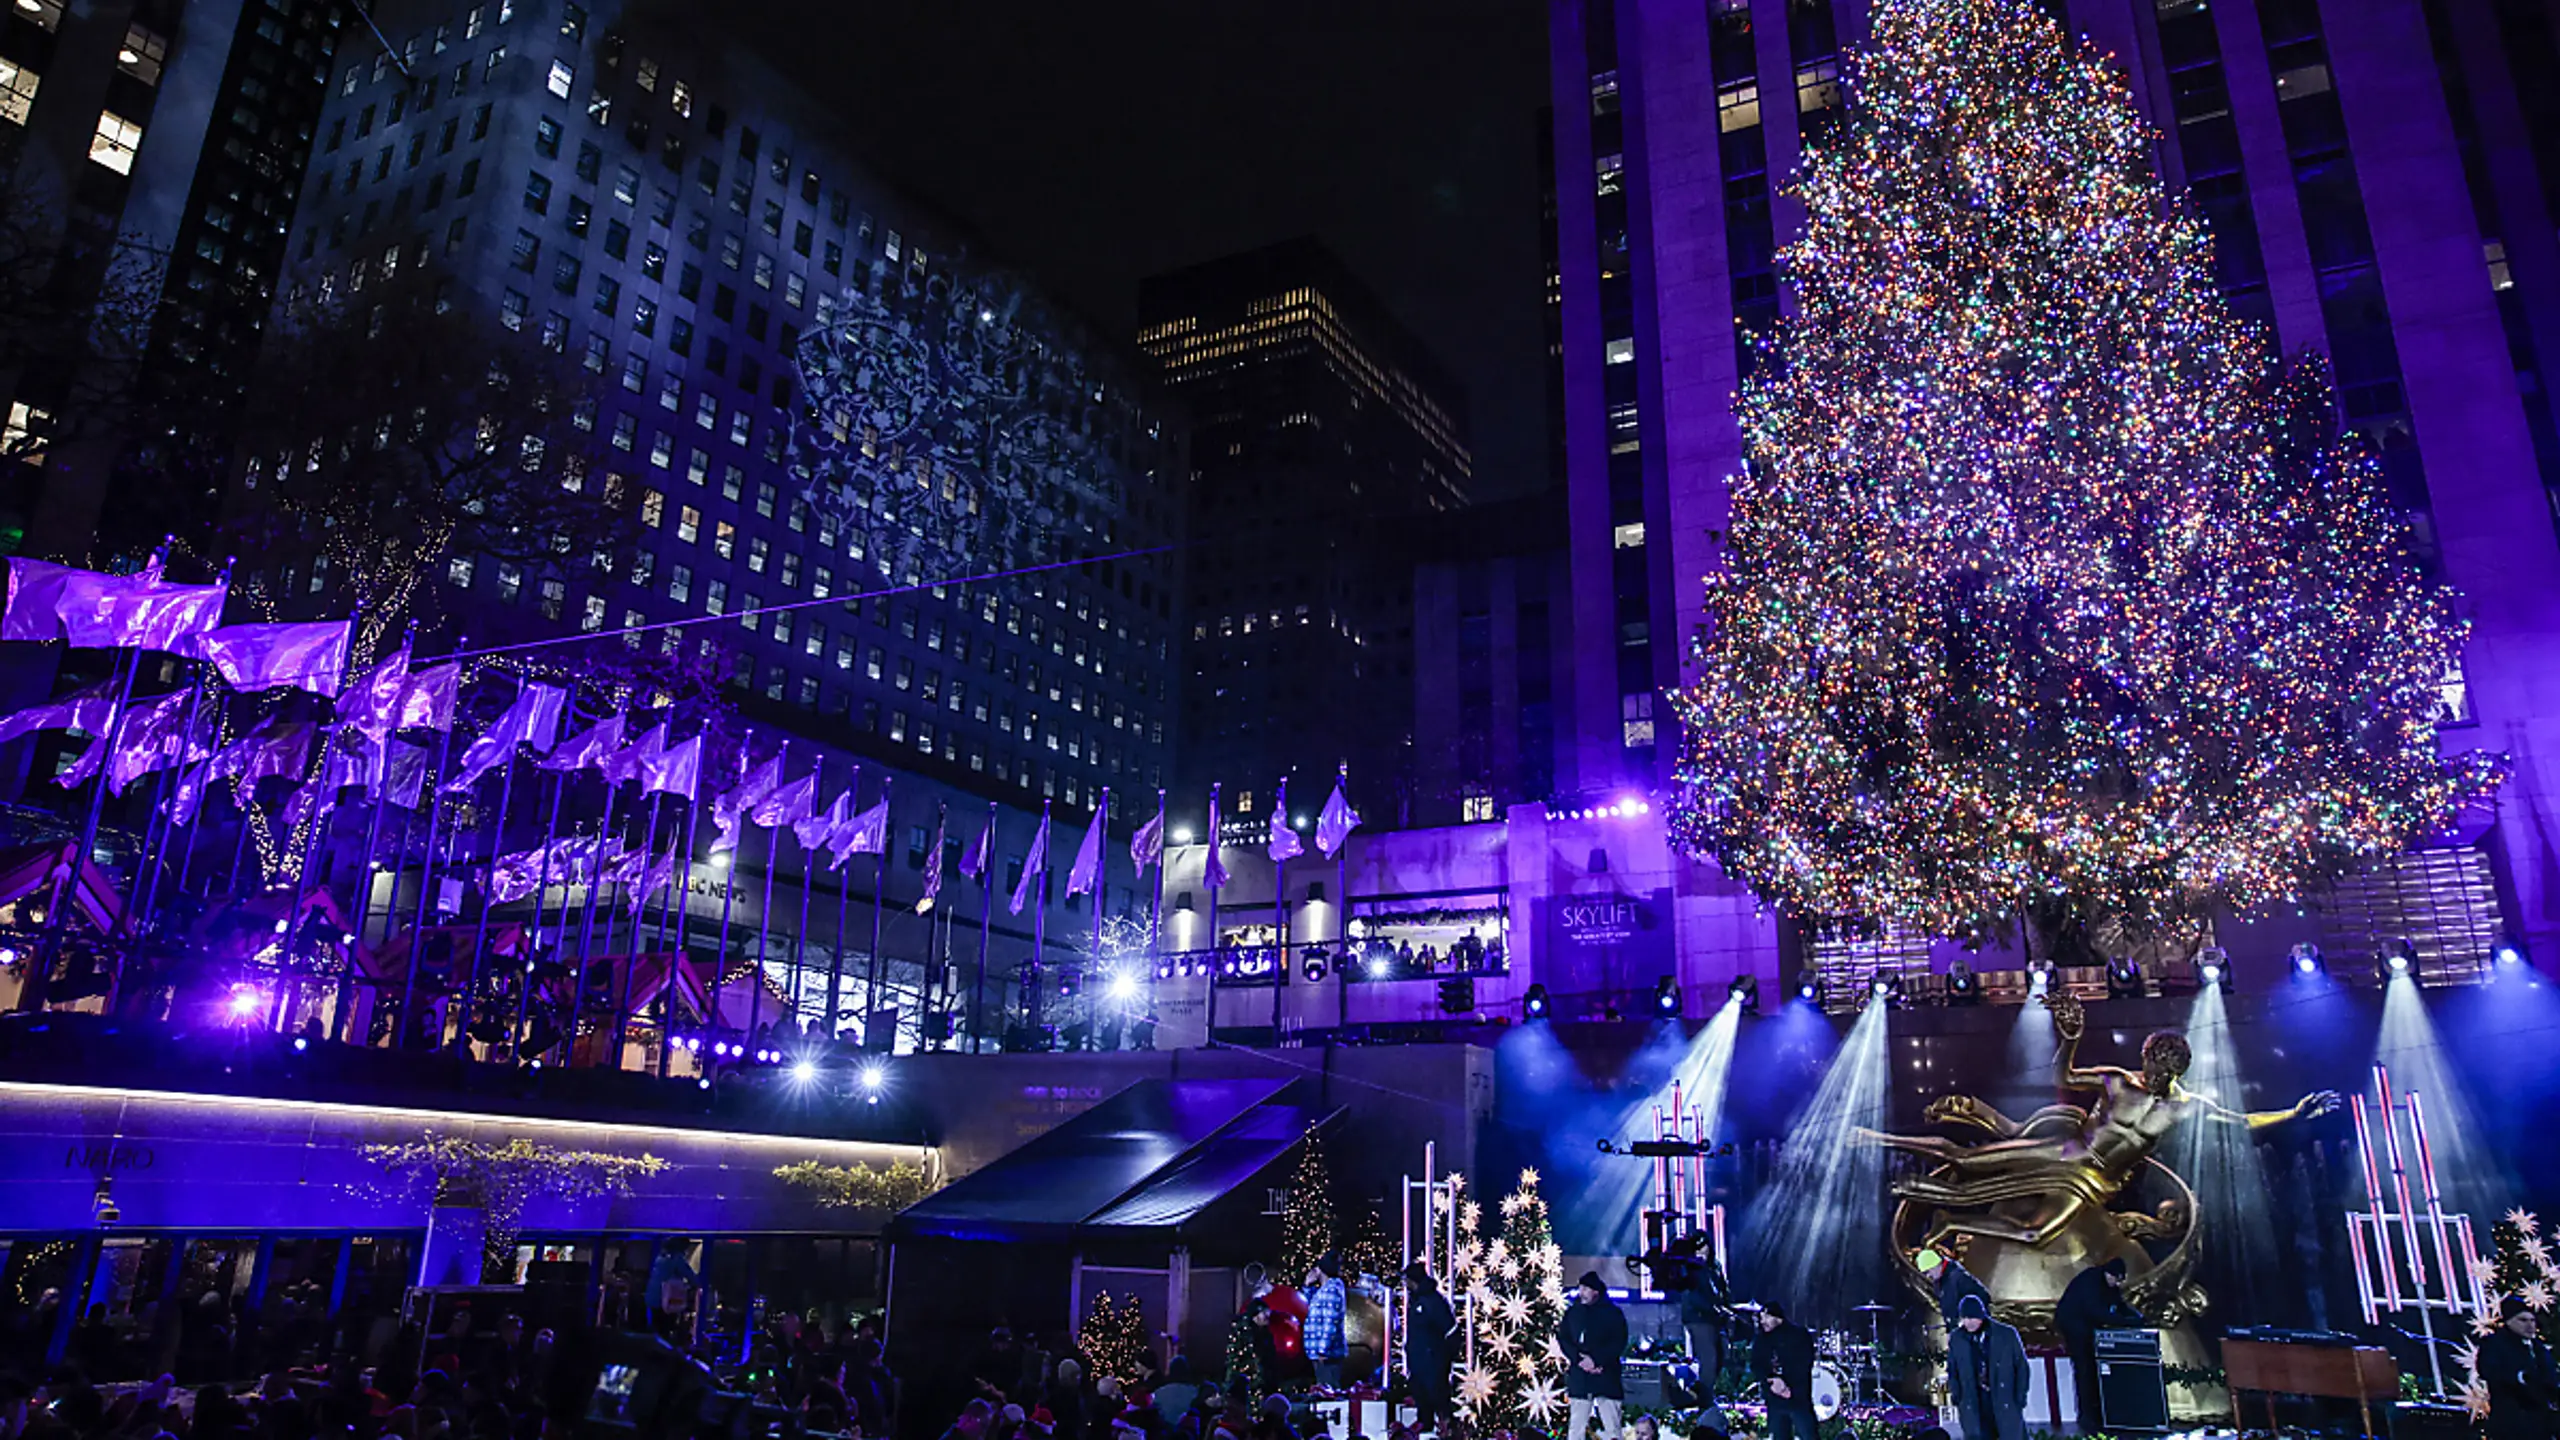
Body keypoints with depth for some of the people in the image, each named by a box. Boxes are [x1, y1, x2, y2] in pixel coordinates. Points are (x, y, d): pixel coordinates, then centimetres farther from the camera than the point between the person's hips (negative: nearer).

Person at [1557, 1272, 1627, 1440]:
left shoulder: (1613, 1313, 0)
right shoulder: (1572, 1312, 9)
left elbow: (1619, 1343, -6)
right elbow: (1563, 1338, 5)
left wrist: (1595, 1359, -15)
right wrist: (1579, 1359, -12)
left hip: (1607, 1377, -3)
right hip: (1579, 1376, 3)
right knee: (1577, 1426, 5)